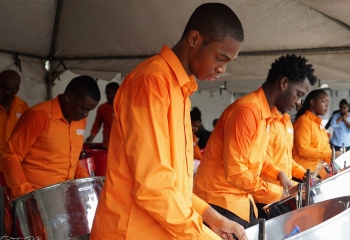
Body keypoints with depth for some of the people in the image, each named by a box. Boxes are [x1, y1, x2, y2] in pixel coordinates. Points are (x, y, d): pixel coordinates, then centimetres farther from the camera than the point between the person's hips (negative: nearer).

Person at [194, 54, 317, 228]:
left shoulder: (267, 113, 8)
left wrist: (278, 174, 6)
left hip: (242, 199, 9)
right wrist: (275, 193, -13)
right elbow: (235, 173, -24)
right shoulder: (247, 111, -22)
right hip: (220, 202, -9)